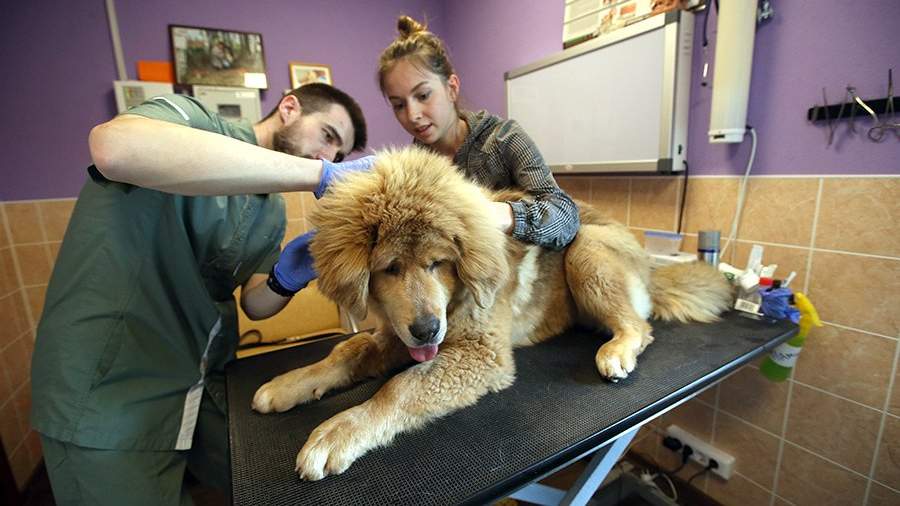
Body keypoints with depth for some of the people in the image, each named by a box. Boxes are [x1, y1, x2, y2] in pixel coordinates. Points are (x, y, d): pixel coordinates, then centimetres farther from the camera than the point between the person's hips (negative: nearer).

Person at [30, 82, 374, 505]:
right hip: (106, 395, -6)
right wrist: (318, 175, -37)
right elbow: (114, 147, -37)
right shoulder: (187, 117, -13)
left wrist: (285, 281, -17)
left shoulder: (273, 213, 5)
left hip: (209, 386, 7)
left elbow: (254, 304, 6)